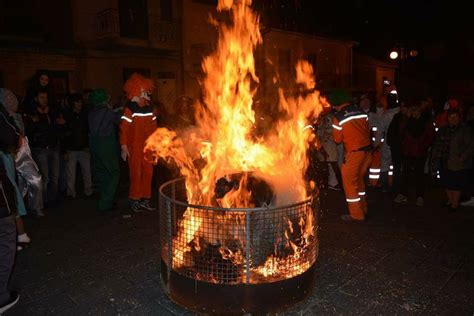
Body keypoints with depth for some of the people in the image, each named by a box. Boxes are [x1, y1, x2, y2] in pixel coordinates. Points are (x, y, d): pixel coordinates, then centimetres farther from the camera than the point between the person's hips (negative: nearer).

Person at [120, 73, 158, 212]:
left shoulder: (149, 108, 10)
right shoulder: (130, 109, -8)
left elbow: (153, 126, 14)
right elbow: (123, 128, -12)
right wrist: (124, 147, -15)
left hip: (148, 147, 5)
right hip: (134, 147, -5)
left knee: (148, 172, 6)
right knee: (136, 173, 0)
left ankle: (146, 199, 17)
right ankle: (135, 200, 11)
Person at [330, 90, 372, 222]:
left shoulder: (338, 117, -11)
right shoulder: (360, 111, 3)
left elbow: (337, 139, -3)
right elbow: (368, 130, 11)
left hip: (354, 153, -6)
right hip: (367, 150, 6)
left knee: (350, 183, 7)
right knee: (359, 180, 21)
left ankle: (356, 215, 12)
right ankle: (363, 209, 32)